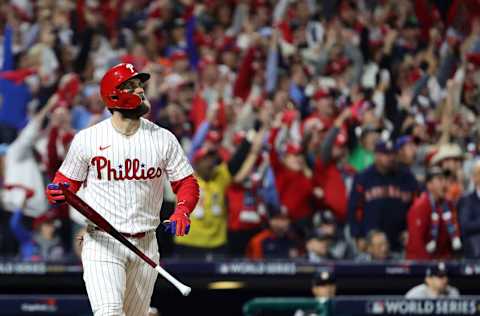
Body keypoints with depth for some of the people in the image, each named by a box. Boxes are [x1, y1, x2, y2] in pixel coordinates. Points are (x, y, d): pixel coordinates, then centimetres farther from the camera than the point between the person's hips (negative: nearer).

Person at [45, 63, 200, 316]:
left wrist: (181, 212, -14)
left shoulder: (163, 139, 3)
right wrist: (56, 192, -16)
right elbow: (67, 181, 8)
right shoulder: (87, 139, -2)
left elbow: (186, 183, 7)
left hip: (145, 245, 3)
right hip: (101, 243, -3)